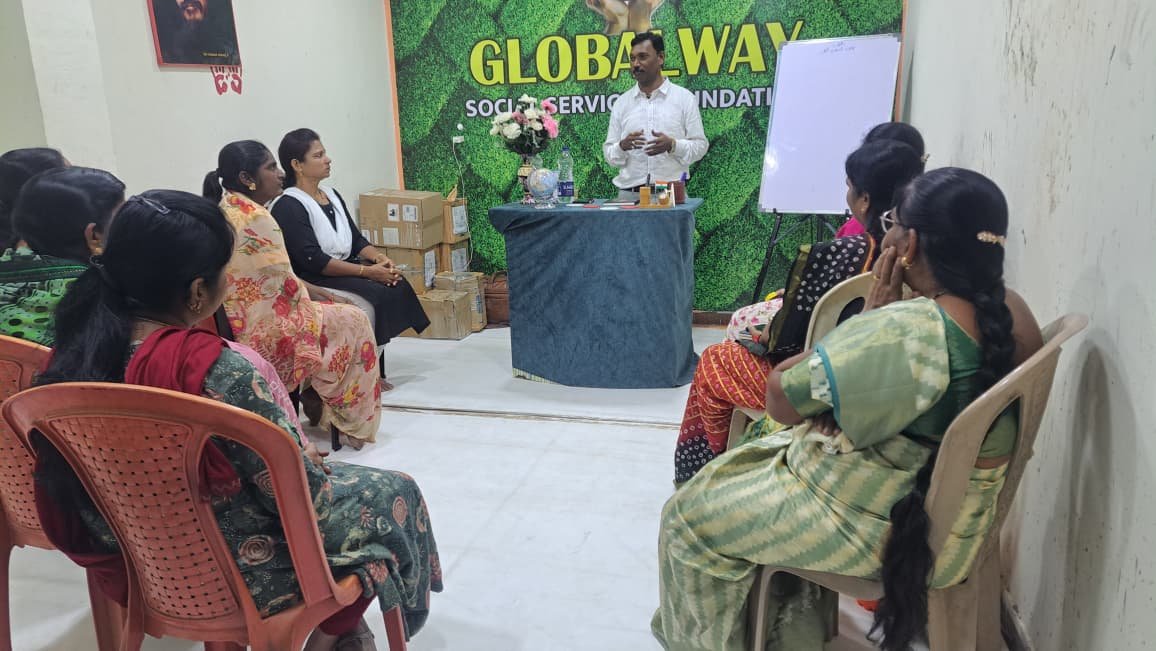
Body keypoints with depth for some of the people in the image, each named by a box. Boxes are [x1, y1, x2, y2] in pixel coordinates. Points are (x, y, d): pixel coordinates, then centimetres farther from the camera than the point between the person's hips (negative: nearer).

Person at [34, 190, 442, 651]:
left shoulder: (77, 348, -9)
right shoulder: (215, 370, -32)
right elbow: (302, 497, -23)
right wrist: (308, 456, 0)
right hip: (225, 578, -7)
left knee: (335, 476, 25)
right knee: (393, 495, 13)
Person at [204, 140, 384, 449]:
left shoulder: (226, 210, 9)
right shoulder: (256, 217, -21)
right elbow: (287, 286, -16)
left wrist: (321, 293, 14)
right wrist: (321, 298, 3)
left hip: (237, 327, 10)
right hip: (264, 334, -10)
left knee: (331, 311, 23)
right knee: (353, 321, 4)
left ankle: (319, 401, 22)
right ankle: (351, 423, 13)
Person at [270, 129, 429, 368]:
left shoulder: (332, 196, 17)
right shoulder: (288, 207, -9)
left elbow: (357, 240, 15)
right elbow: (312, 259, -19)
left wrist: (380, 258, -7)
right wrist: (366, 271, -23)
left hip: (346, 270, 8)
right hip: (311, 280, -8)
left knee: (396, 285, -16)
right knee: (370, 298, -28)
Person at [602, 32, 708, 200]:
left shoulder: (684, 98, 4)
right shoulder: (621, 103, 11)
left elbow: (700, 146, 2)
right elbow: (610, 155, 10)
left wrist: (672, 145, -16)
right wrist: (623, 146, -12)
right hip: (629, 193, 2)